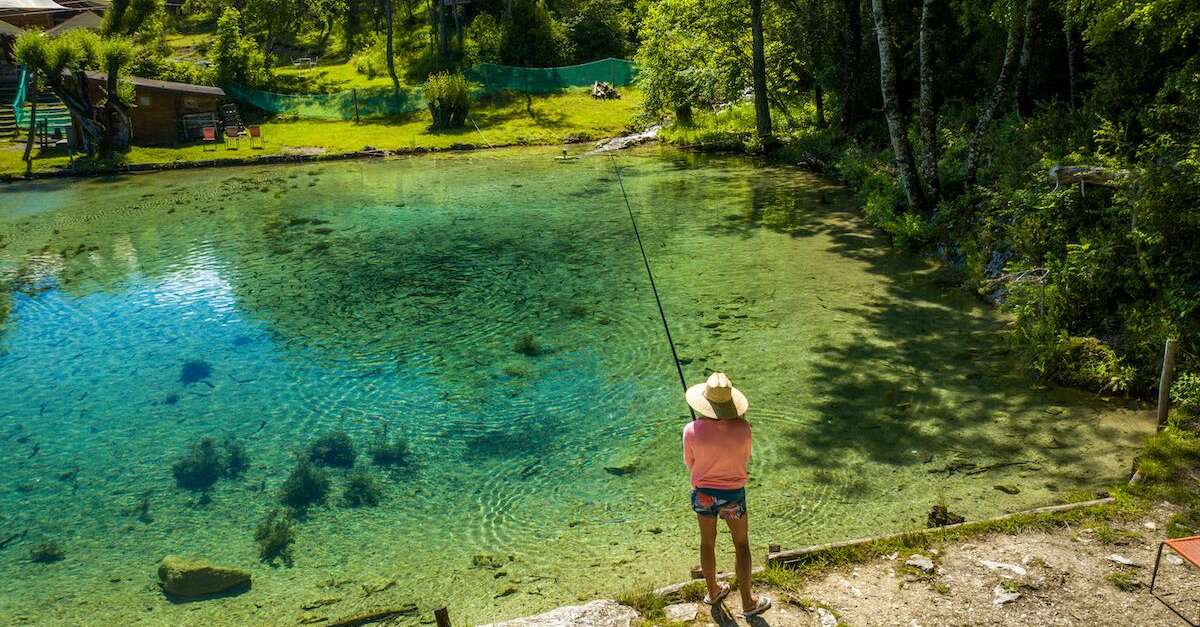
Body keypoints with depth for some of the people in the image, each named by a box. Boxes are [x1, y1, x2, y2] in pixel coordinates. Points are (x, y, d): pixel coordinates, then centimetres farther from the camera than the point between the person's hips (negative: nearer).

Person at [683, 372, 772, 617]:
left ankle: (713, 592, 42)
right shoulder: (742, 428, -22)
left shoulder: (692, 430, -22)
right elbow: (745, 459, -4)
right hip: (733, 495, -1)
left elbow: (689, 463, -5)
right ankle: (748, 602, 27)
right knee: (742, 545, 18)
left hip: (703, 494, 1)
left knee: (707, 543, 22)